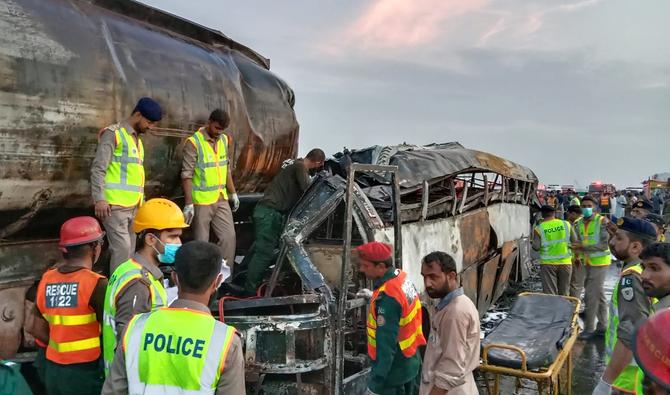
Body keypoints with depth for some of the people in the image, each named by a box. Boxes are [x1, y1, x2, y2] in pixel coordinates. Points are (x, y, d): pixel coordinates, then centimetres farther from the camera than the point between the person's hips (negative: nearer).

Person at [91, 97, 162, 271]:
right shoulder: (113, 133, -5)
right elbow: (98, 169, -12)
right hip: (115, 205, -8)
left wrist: (141, 202, 21)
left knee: (129, 250, 9)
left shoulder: (137, 139, 20)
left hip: (132, 206, 8)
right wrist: (99, 199, -20)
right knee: (121, 249, -11)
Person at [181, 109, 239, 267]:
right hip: (201, 202, -6)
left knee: (229, 236, 6)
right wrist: (188, 204, -18)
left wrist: (232, 193, 18)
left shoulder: (224, 140, 8)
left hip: (221, 199, 6)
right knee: (201, 242, 2)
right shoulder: (193, 142, -13)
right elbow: (187, 175, -15)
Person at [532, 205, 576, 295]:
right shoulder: (566, 224, 0)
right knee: (564, 293, 13)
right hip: (565, 262, 2)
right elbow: (574, 242, 1)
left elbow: (536, 247, -9)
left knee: (550, 294, 2)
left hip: (548, 263, -2)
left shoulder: (539, 228, -6)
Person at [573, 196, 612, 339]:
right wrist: (578, 253, -8)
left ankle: (589, 329, 2)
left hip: (599, 262, -6)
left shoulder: (602, 221, -13)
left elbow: (605, 245, -19)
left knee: (591, 296, -7)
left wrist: (583, 247, -25)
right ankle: (603, 326, 27)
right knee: (599, 295, 16)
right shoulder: (578, 224, 5)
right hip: (587, 263, 7)